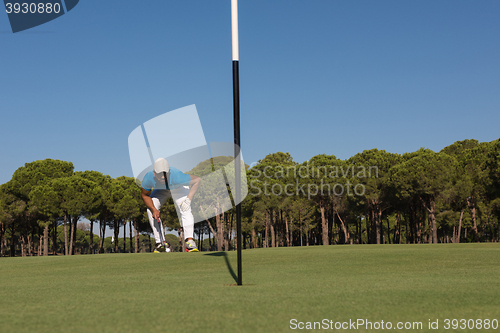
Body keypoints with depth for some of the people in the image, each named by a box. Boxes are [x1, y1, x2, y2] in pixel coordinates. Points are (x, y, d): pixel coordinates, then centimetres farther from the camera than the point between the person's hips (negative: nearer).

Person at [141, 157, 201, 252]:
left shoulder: (177, 176, -46)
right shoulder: (148, 178, -38)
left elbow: (197, 180, -31)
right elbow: (144, 195, -17)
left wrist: (188, 199, -36)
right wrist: (153, 209, -31)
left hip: (178, 187, -2)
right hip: (160, 190, 3)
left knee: (186, 210, -26)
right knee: (150, 210, -16)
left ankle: (189, 240, -33)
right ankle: (160, 242, -10)